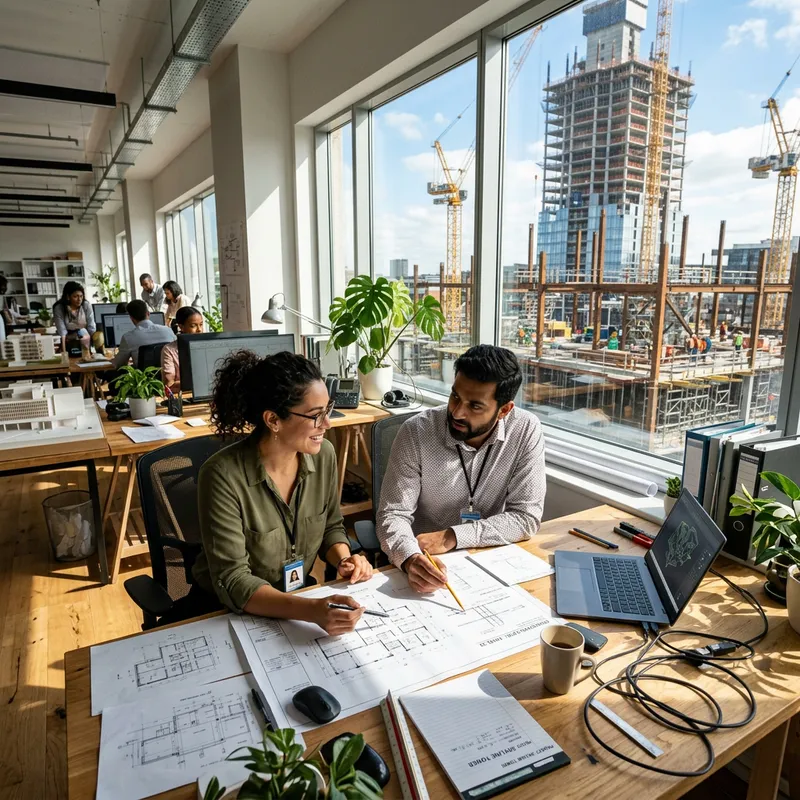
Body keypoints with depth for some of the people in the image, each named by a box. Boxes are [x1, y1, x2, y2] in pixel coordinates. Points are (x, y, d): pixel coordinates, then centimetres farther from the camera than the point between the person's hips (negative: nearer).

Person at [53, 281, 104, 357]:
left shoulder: (86, 305, -13)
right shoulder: (59, 308, -16)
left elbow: (91, 327, -15)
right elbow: (62, 331, -22)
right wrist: (64, 352, -33)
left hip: (86, 336, 1)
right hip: (69, 339, -1)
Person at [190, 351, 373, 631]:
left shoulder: (323, 454, -9)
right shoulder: (223, 475, -24)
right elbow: (232, 581, -24)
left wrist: (344, 560, -14)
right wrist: (310, 610, -37)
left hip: (298, 598, 4)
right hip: (229, 612, -4)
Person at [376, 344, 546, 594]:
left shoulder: (526, 431, -14)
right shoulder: (417, 432, -17)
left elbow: (526, 517, -12)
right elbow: (393, 514, -16)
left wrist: (453, 536, -20)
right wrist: (411, 559, -36)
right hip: (424, 563, -1)